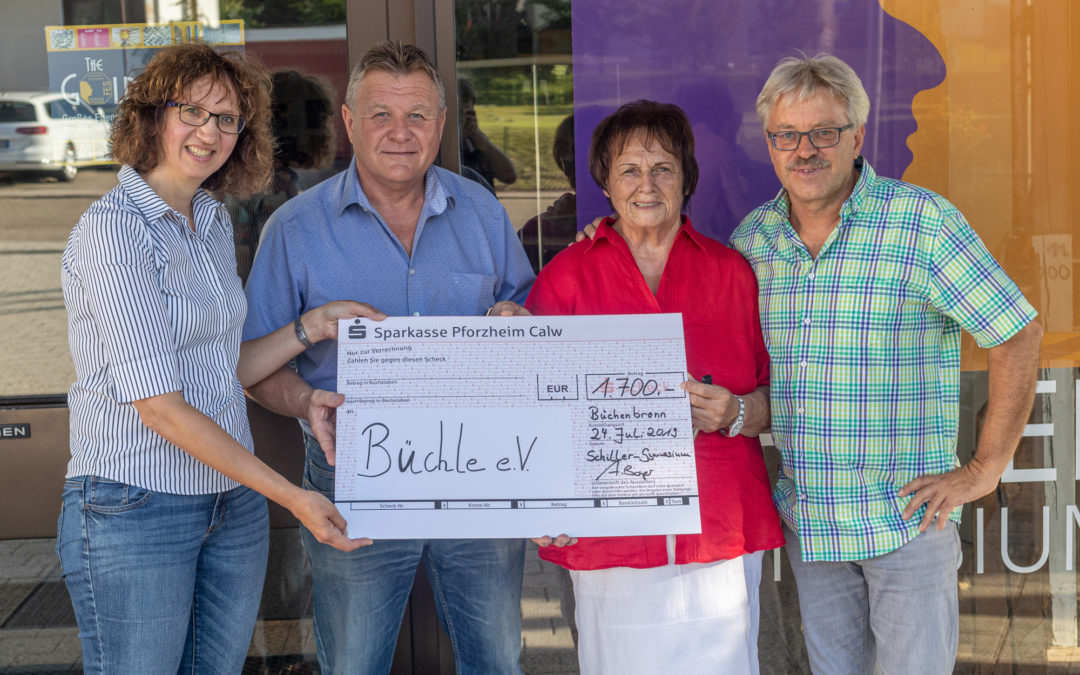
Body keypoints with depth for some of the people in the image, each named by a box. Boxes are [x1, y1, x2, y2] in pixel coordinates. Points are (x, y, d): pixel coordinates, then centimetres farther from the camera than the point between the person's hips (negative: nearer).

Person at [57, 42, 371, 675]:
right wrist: (290, 495, -18)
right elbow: (159, 406, -19)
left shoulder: (215, 223, 11)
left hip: (234, 501, 7)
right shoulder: (113, 229, -15)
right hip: (134, 506, -7)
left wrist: (314, 325, 4)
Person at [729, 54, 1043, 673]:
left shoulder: (925, 223, -12)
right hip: (806, 518, 5)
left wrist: (984, 470, -9)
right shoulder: (752, 238, 3)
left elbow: (1020, 337, -9)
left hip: (906, 514, -4)